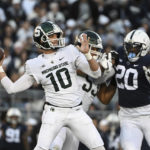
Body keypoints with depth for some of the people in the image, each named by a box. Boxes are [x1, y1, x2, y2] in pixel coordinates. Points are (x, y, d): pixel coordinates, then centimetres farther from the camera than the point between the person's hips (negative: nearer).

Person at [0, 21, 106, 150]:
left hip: (76, 112, 2)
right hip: (54, 113, -2)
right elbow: (12, 88, 9)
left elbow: (96, 73, -4)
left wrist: (87, 54, -18)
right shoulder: (34, 65, 1)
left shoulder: (70, 52, 1)